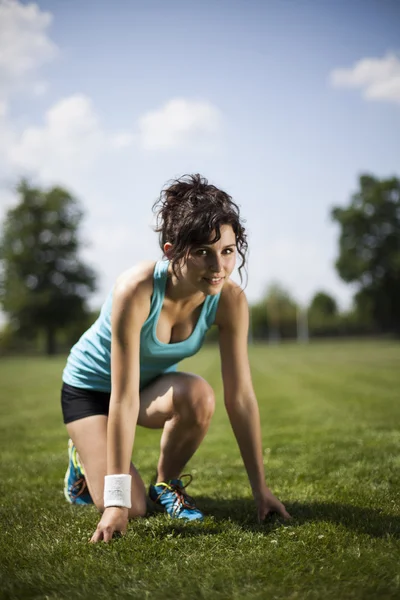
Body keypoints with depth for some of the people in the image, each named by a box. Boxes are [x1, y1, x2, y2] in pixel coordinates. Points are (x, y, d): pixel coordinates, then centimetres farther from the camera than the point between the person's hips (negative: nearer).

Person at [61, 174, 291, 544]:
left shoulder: (230, 299, -24)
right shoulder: (136, 290, -37)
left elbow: (240, 396, -20)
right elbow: (124, 398, -37)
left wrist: (260, 488, -18)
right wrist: (116, 501, -35)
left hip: (154, 382, 4)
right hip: (91, 384, -3)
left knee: (199, 395, -33)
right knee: (131, 508, -16)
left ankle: (166, 484, -3)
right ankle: (83, 460, 18)